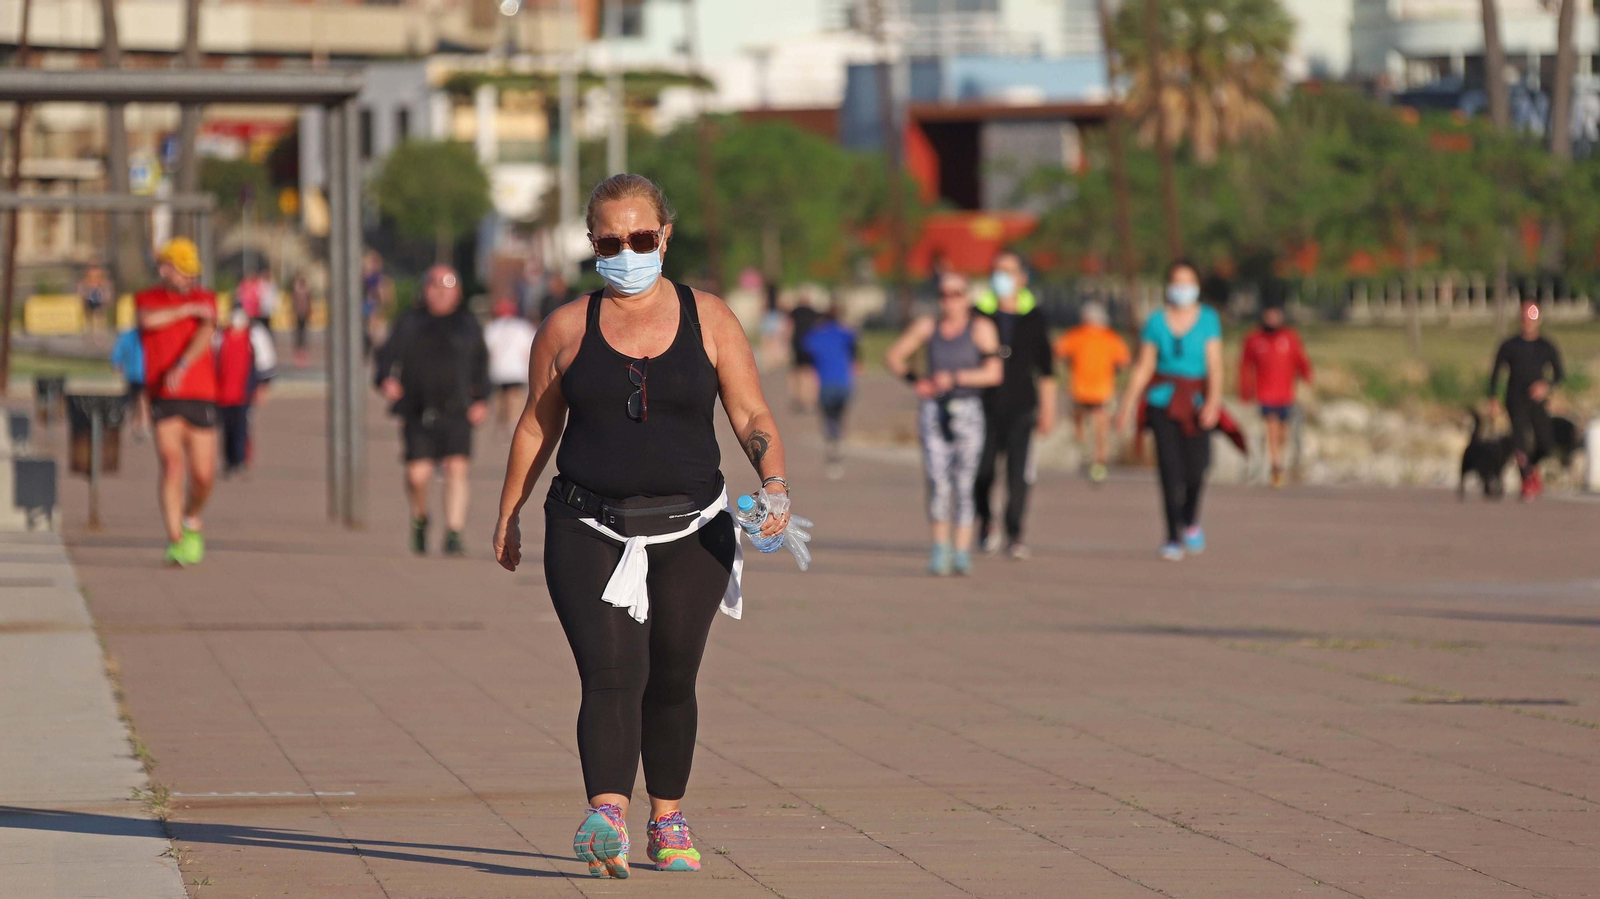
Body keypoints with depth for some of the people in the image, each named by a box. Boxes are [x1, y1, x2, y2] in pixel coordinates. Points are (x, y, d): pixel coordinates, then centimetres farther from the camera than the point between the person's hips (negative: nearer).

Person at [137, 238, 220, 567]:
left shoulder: (205, 299, 8)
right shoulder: (146, 299, 8)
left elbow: (205, 333, -11)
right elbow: (148, 320, -17)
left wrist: (181, 367, -27)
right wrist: (189, 310, -10)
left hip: (201, 395, 1)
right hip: (163, 396, -1)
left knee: (203, 475, 0)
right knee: (172, 464, -17)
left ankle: (191, 520, 31)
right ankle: (175, 541, -17)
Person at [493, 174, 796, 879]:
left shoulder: (709, 320, 5)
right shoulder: (566, 329, 5)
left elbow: (751, 416, 3)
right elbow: (536, 426, 15)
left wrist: (775, 482, -15)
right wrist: (508, 516, 18)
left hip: (690, 532, 1)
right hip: (589, 531, -1)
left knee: (671, 683, 10)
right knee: (611, 673, -18)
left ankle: (668, 820, 27)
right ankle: (608, 821, -31)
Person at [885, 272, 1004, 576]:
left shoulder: (981, 328, -1)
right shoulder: (927, 327, 7)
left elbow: (994, 373, -7)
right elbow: (894, 356, 18)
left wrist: (955, 378, -14)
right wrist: (914, 380, 2)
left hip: (967, 411, -2)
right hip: (933, 411, 2)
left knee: (963, 485, -2)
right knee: (938, 482, -9)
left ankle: (962, 552, 2)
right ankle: (940, 546, 1)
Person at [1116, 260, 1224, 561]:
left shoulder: (1208, 319, 4)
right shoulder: (1157, 321, 6)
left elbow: (1215, 365, -3)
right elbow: (1143, 367, 10)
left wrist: (1213, 401, -17)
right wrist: (1127, 405, 7)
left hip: (1195, 403, 0)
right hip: (1163, 401, 0)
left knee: (1195, 470, -9)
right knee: (1170, 470, -7)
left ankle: (1190, 520, 22)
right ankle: (1173, 539, 1)